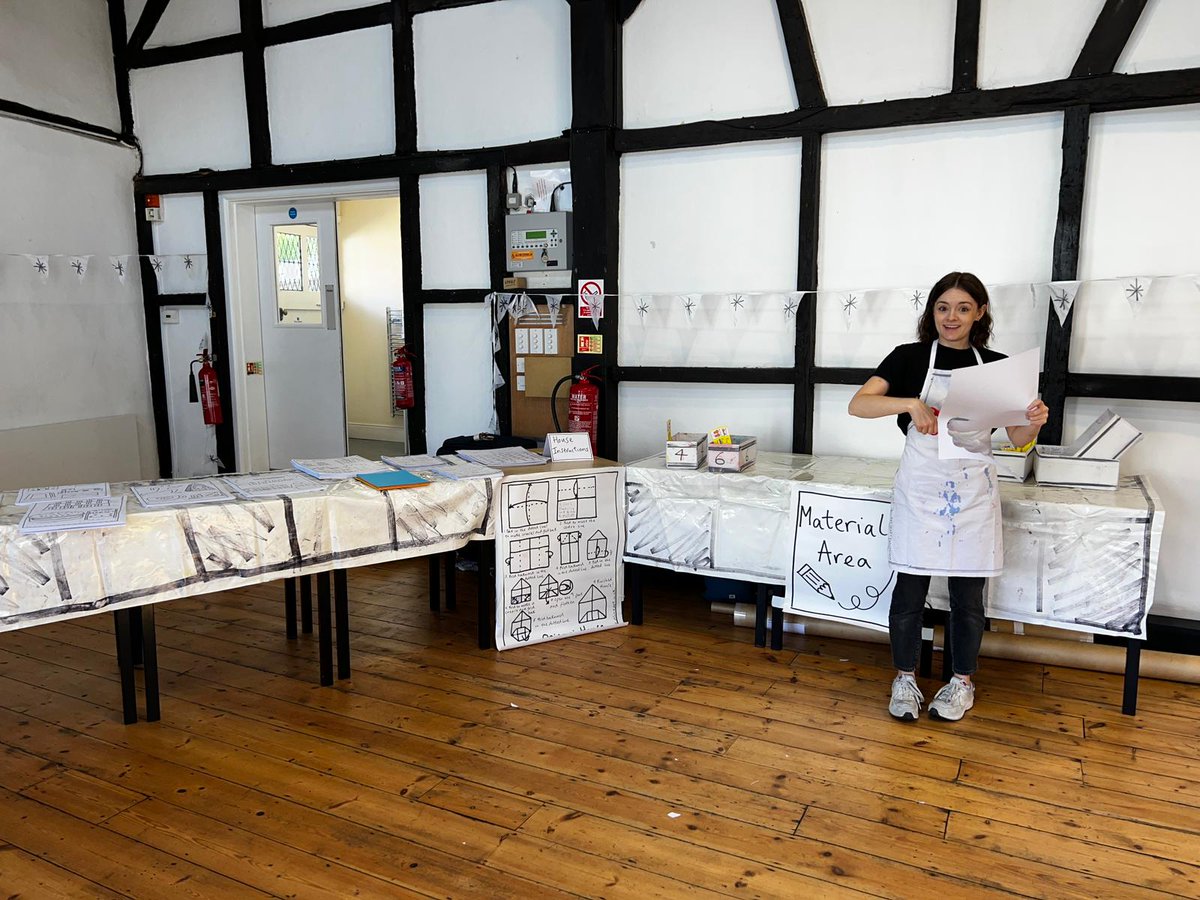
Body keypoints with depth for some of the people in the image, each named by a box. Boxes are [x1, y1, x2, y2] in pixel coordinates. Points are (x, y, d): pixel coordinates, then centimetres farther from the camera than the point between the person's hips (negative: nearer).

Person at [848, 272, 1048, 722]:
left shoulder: (996, 366, 5)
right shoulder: (910, 357, -1)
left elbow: (1018, 439, 6)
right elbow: (858, 405, -14)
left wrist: (1034, 422, -17)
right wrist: (910, 403, -30)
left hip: (973, 491, 2)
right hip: (920, 487, -2)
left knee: (967, 595, 10)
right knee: (910, 589, 4)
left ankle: (962, 682, 29)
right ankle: (905, 679, 23)